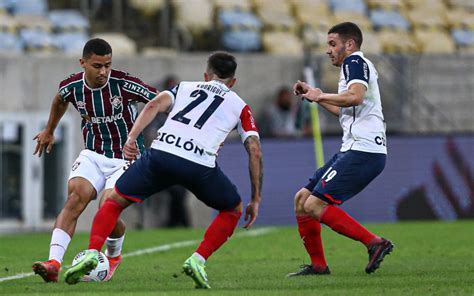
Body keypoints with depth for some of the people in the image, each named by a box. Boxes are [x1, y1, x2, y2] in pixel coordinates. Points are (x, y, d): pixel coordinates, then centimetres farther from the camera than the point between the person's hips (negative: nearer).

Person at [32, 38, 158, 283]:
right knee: (75, 197, -22)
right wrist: (49, 131, 34)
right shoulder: (72, 87, -6)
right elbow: (60, 99, 20)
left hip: (126, 158, -3)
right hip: (93, 155, 3)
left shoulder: (124, 85, -20)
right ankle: (53, 264, -31)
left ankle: (113, 255, 18)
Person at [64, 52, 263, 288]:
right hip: (200, 165, -1)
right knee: (233, 210, 25)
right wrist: (256, 200, 17)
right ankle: (197, 261, 8)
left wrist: (131, 137, 0)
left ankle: (92, 253, -3)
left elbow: (156, 104, 9)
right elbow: (254, 150, 15)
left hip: (161, 153, 1)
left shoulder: (185, 87, 30)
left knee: (115, 201, 20)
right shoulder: (240, 106, 26)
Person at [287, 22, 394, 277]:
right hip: (353, 150, 10)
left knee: (315, 206, -18)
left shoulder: (355, 62, -5)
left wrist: (321, 95, -12)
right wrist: (315, 96, 34)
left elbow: (355, 96, -26)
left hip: (363, 150, -10)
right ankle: (318, 265, 13)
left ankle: (375, 243, -18)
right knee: (302, 199, 11)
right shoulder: (355, 66, 25)